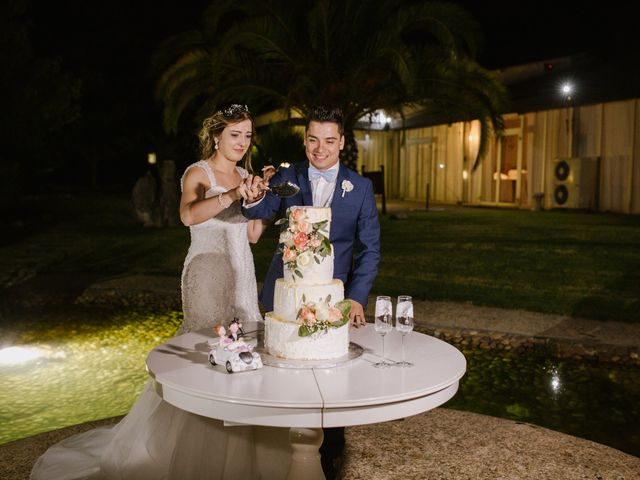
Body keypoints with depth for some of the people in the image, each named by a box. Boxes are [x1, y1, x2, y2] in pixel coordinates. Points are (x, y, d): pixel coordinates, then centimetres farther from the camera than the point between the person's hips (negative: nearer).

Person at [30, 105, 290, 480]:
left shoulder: (245, 177, 12)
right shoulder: (198, 173, -6)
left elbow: (253, 235, 10)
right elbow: (189, 215, -28)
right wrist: (232, 195, -38)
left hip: (242, 274, 6)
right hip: (208, 273, -6)